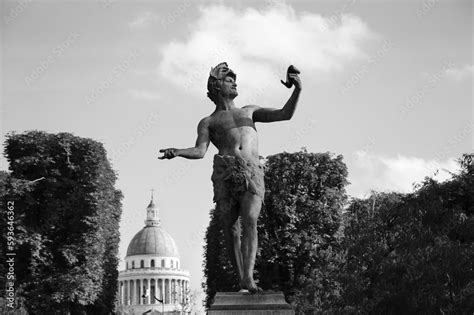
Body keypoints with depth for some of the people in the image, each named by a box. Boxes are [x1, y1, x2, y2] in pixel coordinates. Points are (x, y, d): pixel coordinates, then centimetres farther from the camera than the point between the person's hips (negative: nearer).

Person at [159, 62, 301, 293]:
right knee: (230, 228, -6)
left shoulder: (249, 111, 31)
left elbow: (285, 114, 23)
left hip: (252, 172, 0)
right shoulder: (207, 122, 22)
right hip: (224, 171, 0)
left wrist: (297, 90, 7)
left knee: (249, 221, -21)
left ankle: (248, 278, -32)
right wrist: (176, 152, -15)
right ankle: (241, 279, 1)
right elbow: (199, 151, 5)